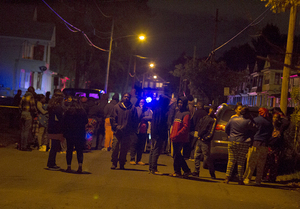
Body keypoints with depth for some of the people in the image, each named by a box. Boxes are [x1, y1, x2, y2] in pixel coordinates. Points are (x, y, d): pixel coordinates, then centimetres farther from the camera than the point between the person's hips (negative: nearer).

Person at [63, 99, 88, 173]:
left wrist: (64, 134, 4)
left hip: (70, 134, -1)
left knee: (69, 150, 8)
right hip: (80, 135, 1)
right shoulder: (83, 113, -1)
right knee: (79, 150, 6)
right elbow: (86, 122, 10)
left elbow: (64, 124, -2)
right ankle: (80, 166, -6)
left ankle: (69, 167, 8)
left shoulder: (67, 113, -3)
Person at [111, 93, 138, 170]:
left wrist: (133, 131, 1)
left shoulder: (133, 108, 8)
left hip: (127, 132, 1)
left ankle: (122, 164, 13)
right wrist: (116, 127, -7)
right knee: (115, 148, -3)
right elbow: (113, 118, 6)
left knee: (124, 149, 4)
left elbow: (135, 121, 9)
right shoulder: (117, 107, 6)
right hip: (118, 132, 0)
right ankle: (114, 163, 8)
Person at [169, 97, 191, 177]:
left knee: (176, 155, -6)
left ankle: (177, 171, 6)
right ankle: (186, 170, 19)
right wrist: (172, 135, 14)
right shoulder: (177, 113, 19)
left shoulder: (186, 114, -8)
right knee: (177, 155, 11)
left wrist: (177, 134, -21)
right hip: (175, 138, 9)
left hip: (181, 139, -9)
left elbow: (186, 127, -16)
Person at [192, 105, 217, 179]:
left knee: (207, 158, -5)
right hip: (199, 139, 7)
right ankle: (196, 172, 15)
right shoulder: (205, 117, 16)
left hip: (205, 141, -7)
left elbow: (211, 132, -9)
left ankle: (212, 173, 6)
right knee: (197, 156, 8)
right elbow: (198, 126, 16)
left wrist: (205, 138, -12)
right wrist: (199, 135, 3)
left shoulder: (214, 120, -3)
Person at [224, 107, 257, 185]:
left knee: (231, 161, 6)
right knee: (241, 162, 4)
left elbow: (226, 129, 12)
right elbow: (255, 129, -4)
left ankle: (227, 177, 0)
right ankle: (240, 180, 7)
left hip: (232, 142, 3)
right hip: (243, 143, -3)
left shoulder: (232, 119, 6)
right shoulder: (248, 121, -8)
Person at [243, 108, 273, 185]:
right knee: (261, 164, 8)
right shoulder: (270, 124, 11)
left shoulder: (256, 120, 0)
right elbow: (270, 135, 16)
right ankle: (258, 180, 9)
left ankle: (247, 179, -3)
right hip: (264, 145, 4)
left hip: (255, 144, -3)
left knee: (251, 163, -1)